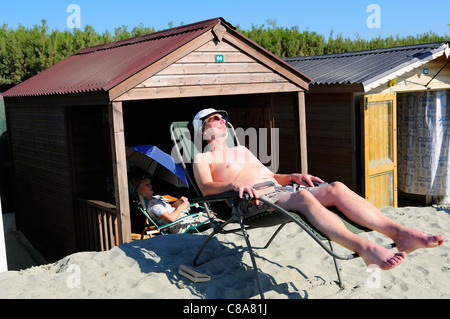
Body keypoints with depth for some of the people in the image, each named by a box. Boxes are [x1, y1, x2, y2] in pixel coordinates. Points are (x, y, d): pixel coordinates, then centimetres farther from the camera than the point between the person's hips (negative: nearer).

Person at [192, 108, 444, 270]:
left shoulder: (241, 150, 36)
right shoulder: (203, 158, 14)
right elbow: (206, 187, -6)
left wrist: (294, 177, 12)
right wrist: (235, 184, -26)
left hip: (277, 191, 7)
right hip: (251, 200, -7)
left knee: (335, 188, -19)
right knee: (304, 197, -37)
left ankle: (401, 233, -34)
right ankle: (365, 248, -55)